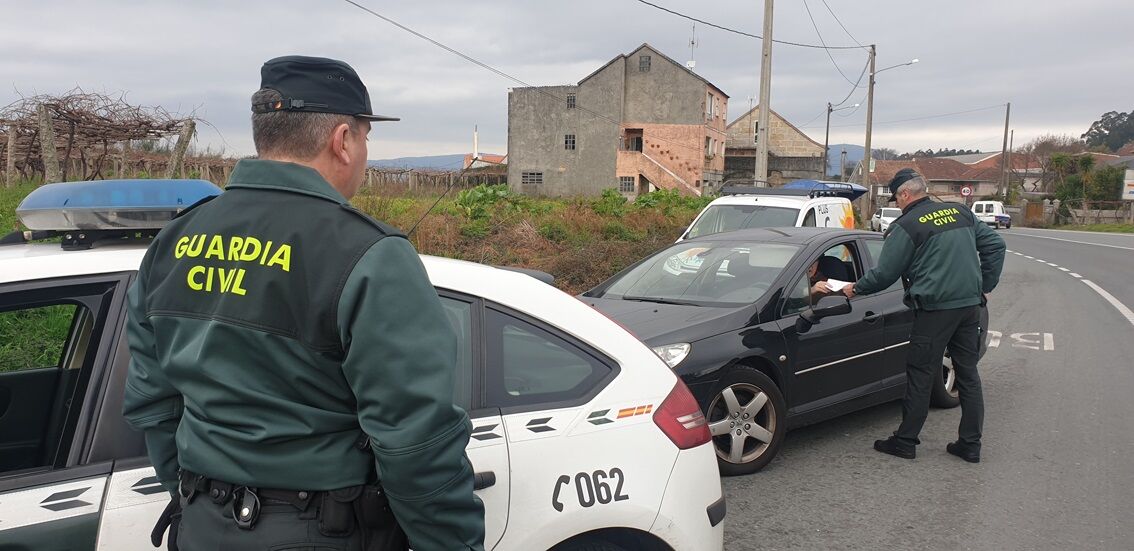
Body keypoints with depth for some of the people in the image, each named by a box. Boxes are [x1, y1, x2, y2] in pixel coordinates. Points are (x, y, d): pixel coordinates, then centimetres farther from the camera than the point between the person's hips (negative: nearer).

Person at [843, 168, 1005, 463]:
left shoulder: (907, 226, -7)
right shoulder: (961, 213, 11)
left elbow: (884, 274, -5)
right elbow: (995, 245, 14)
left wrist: (856, 289, 11)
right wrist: (986, 286, 18)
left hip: (935, 310, -6)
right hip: (971, 306, 6)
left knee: (920, 376, 2)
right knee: (968, 374, 11)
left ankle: (905, 441, 9)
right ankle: (970, 444, 16)